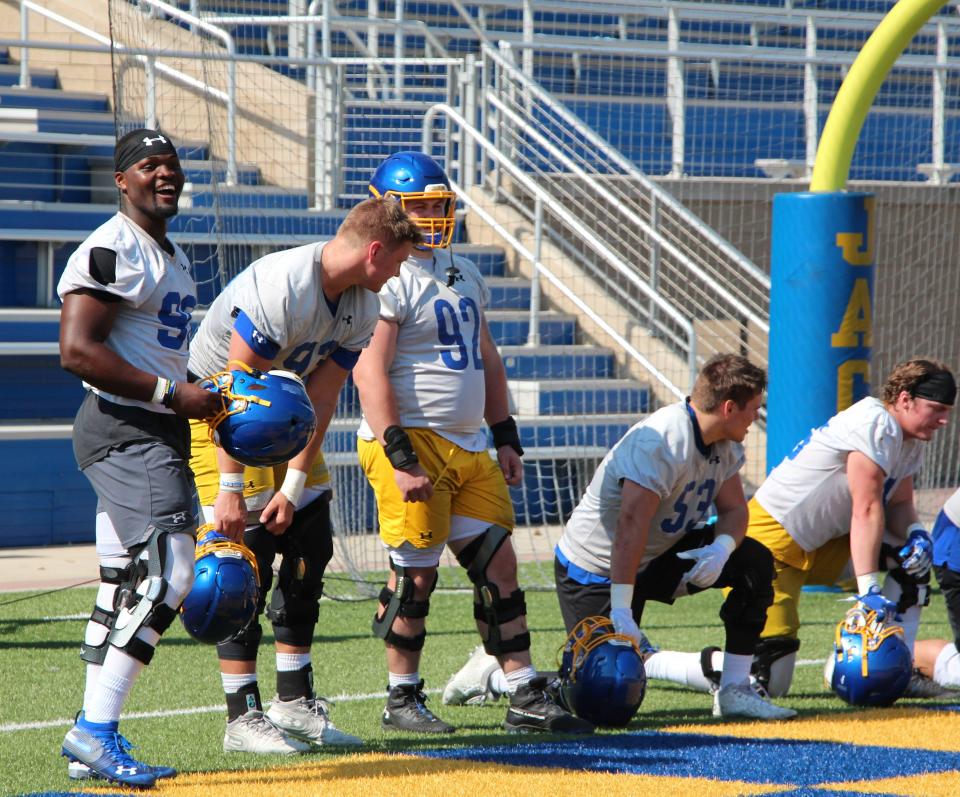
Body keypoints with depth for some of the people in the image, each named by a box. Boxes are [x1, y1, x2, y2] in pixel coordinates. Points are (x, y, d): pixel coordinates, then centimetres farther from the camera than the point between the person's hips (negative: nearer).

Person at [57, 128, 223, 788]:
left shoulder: (172, 256, 19)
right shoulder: (110, 252, -13)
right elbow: (78, 351, -21)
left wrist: (204, 393, 12)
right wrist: (172, 393, -20)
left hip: (160, 434, 10)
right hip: (124, 430, -10)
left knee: (127, 591, 10)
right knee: (167, 571, -19)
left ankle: (92, 745, 14)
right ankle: (95, 731, -17)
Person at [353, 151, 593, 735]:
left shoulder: (464, 274, 17)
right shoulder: (388, 280, -11)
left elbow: (486, 359, 24)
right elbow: (370, 373, -18)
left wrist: (506, 437, 18)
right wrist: (399, 457, -23)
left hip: (468, 447, 8)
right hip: (412, 444, -8)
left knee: (499, 566, 5)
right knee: (416, 573, -3)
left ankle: (526, 698, 7)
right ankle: (403, 699, 10)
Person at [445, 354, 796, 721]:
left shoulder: (725, 443, -1)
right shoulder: (661, 442, -30)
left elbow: (734, 509, 6)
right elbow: (630, 525, -36)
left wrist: (722, 547, -20)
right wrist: (621, 612, -39)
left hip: (657, 559, 8)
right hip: (594, 575, -8)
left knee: (754, 561, -8)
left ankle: (734, 691, -3)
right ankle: (493, 676, 8)